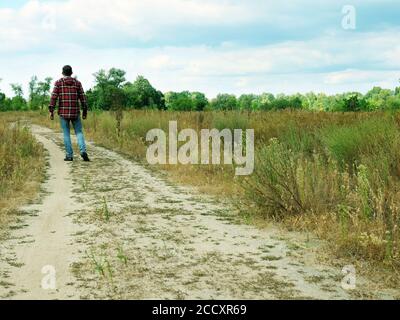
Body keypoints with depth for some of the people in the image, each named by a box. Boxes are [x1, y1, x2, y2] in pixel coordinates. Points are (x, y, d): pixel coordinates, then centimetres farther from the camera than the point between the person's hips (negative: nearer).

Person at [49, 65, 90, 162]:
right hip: (75, 112, 1)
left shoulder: (58, 83, 1)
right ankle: (83, 151, -13)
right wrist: (85, 111, 9)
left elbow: (54, 97, -7)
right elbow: (83, 98, 3)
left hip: (63, 112, -1)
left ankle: (69, 155, 3)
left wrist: (51, 111, -6)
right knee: (79, 132, 7)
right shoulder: (77, 83, 5)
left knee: (66, 134, 6)